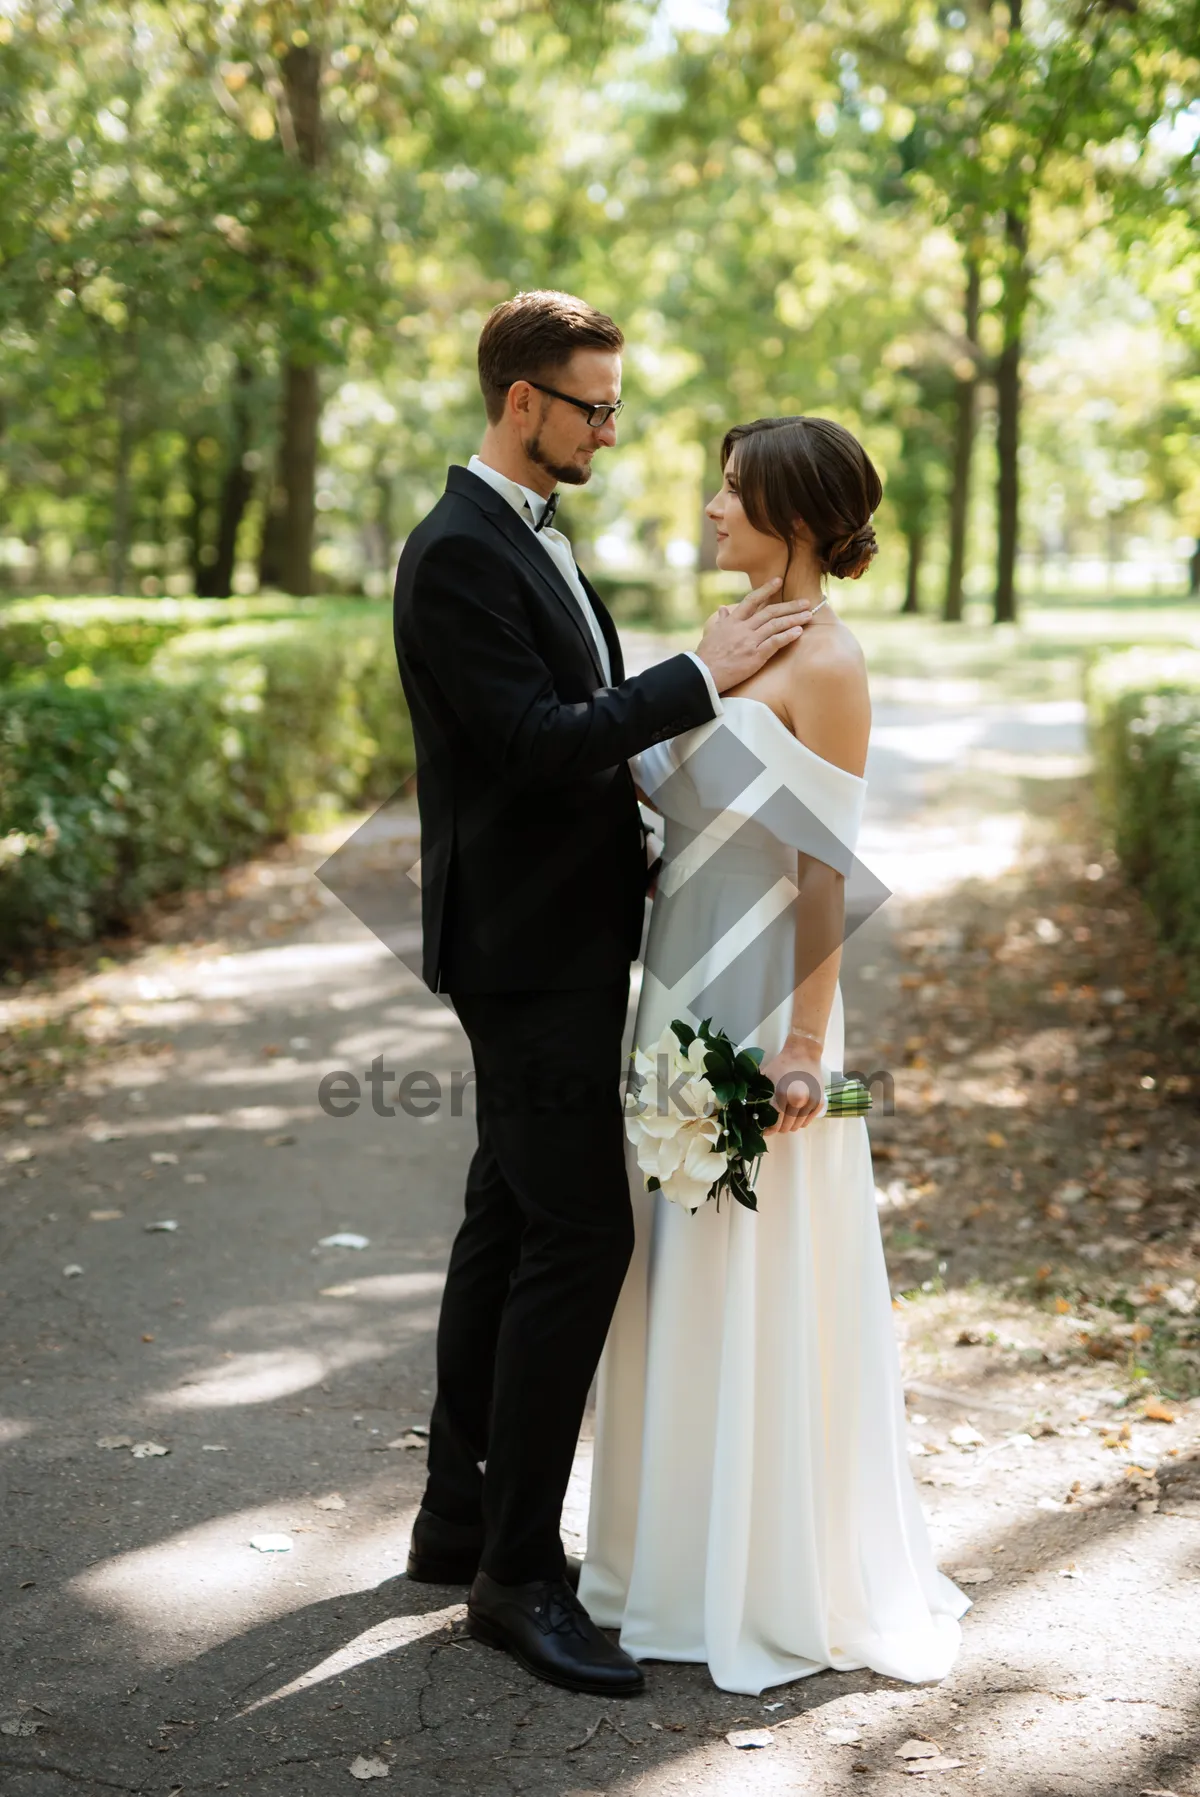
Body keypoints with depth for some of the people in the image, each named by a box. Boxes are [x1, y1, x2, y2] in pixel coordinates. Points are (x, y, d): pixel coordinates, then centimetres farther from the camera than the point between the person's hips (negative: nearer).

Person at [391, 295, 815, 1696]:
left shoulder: (530, 534, 16)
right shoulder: (461, 555, -16)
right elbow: (538, 743, -24)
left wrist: (643, 836, 11)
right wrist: (701, 673, -19)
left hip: (556, 938, 10)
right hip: (528, 949, -10)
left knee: (511, 1224, 15)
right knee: (579, 1236, -9)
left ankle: (460, 1518, 27)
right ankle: (518, 1573, 1)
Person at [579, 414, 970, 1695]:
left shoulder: (826, 667, -13)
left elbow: (827, 873, -16)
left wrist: (801, 1046, -19)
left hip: (757, 1005, -9)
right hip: (686, 989, 9)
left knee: (758, 1285, 0)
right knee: (681, 1278, 15)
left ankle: (782, 1584, 15)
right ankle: (687, 1545, 30)